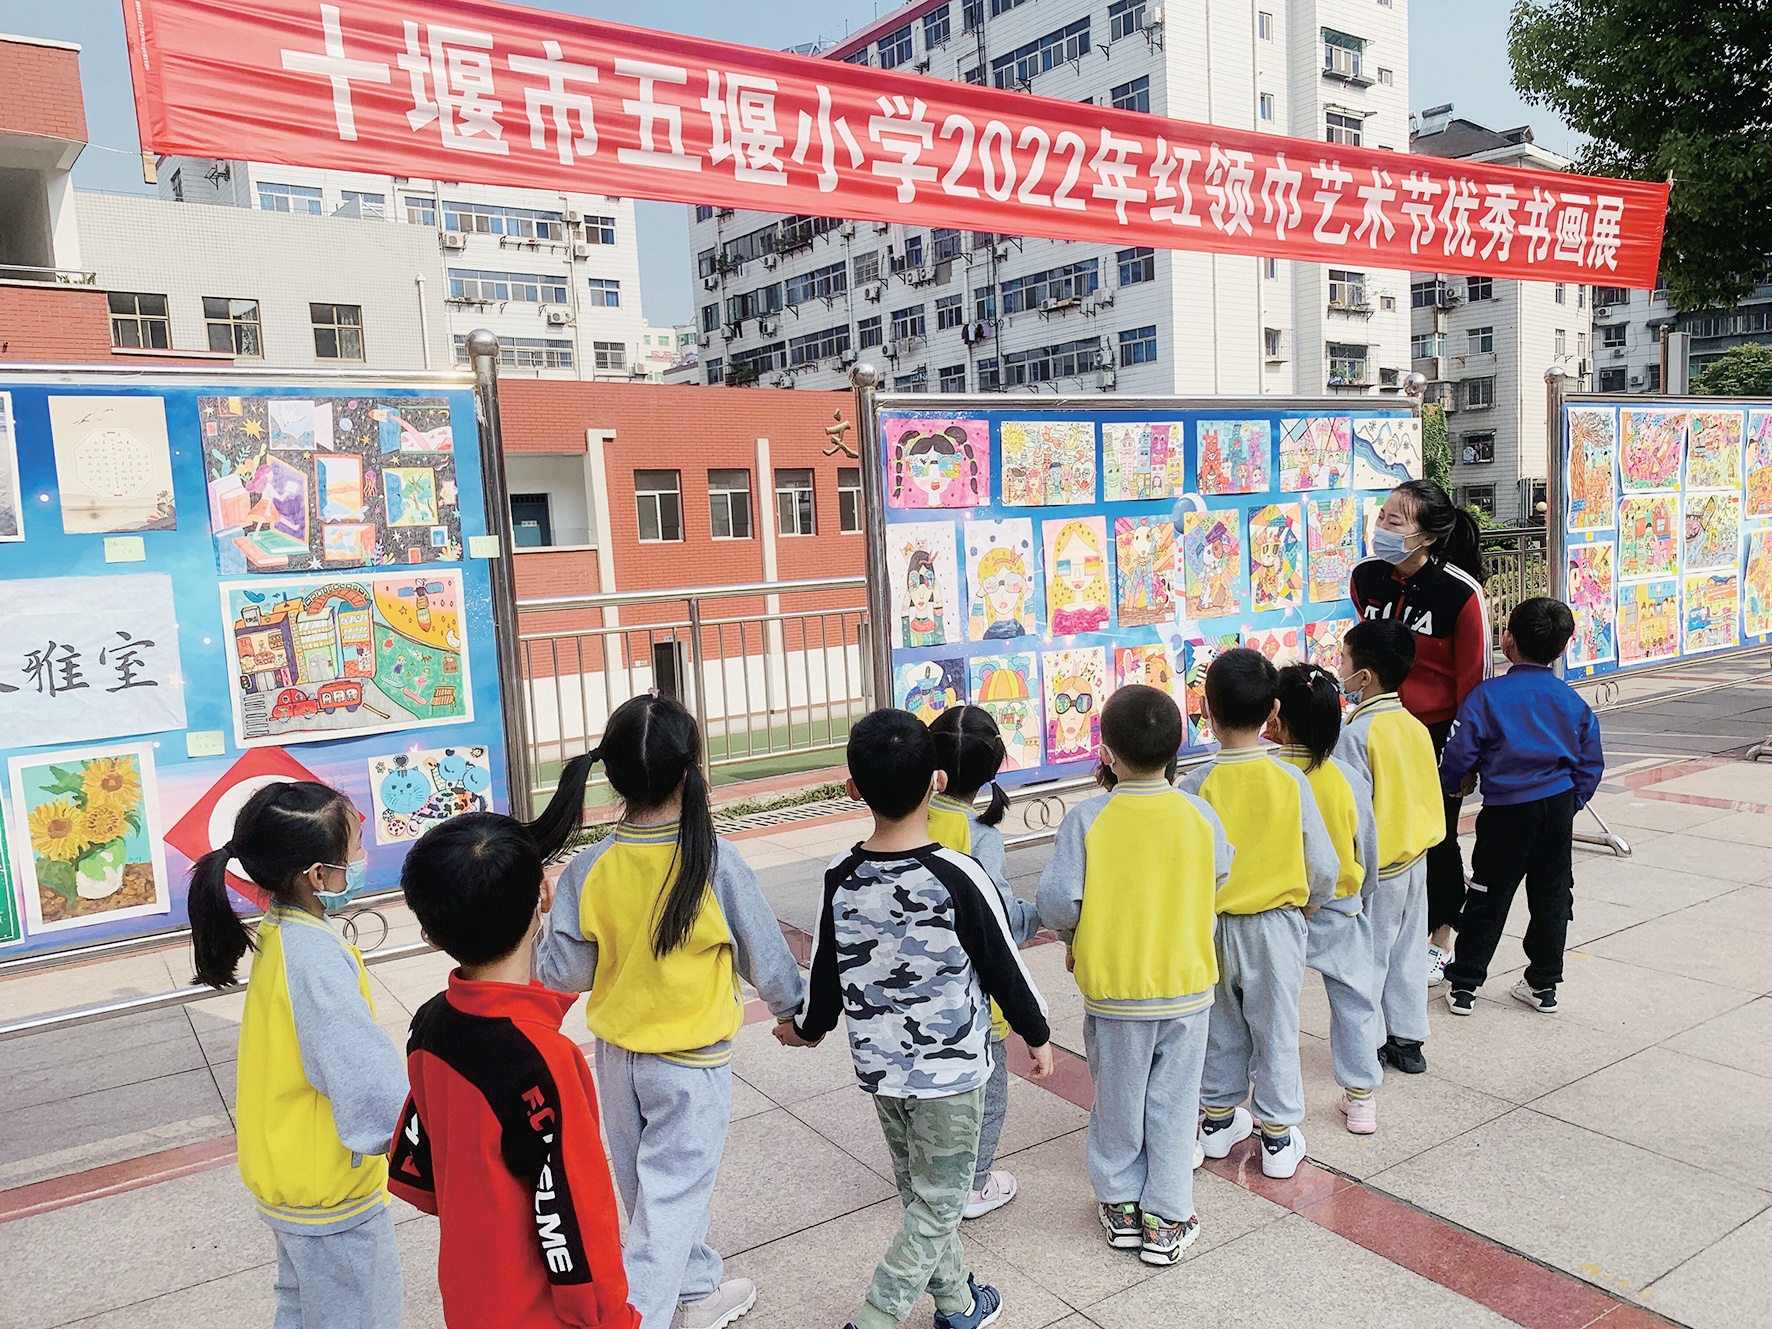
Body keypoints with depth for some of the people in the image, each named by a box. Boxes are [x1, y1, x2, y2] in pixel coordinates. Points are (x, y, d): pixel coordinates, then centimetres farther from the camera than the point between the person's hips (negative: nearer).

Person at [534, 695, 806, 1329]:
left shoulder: (587, 870, -14)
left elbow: (563, 975, -8)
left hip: (616, 1056, 4)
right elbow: (767, 959, -9)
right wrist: (792, 1009, 10)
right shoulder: (715, 862, -21)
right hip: (692, 1062, -4)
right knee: (672, 1196, 9)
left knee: (646, 1184, 23)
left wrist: (537, 923, 5)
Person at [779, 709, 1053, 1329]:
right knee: (937, 1206, 10)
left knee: (920, 1194, 23)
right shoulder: (960, 877, -21)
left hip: (878, 1065, 5)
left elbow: (825, 974, 1)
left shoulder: (841, 878, -10)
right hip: (949, 1069, -5)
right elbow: (1004, 970, -11)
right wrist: (1037, 1036, 7)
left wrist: (808, 1029, 22)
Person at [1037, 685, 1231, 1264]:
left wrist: (1078, 936, 2)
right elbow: (1220, 876, 8)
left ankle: (1120, 1206, 31)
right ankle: (1167, 1221, 22)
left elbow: (1057, 904, -18)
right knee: (1172, 1102, 13)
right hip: (1186, 984, 1)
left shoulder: (1085, 819, -18)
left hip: (1112, 987, -1)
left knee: (1117, 1100, 16)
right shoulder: (1201, 815, -10)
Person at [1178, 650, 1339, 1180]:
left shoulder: (1196, 785, -16)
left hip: (1212, 924, 0)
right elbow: (1325, 867, -7)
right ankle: (1278, 1135, 24)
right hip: (1276, 923, 0)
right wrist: (1308, 903, 13)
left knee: (1221, 1024, 18)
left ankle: (1218, 1118, 33)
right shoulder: (1290, 779, -13)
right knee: (1276, 1028, 13)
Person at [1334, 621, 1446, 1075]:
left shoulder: (1355, 734, -21)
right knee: (1408, 951, 17)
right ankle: (1408, 1040, 27)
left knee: (1368, 960, 6)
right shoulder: (1415, 726, 1)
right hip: (1415, 858, 7)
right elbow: (1427, 795, 10)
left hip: (1375, 867, -7)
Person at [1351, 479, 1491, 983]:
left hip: (1439, 732, -4)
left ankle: (1440, 939, 27)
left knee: (1437, 837, 8)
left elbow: (1475, 676, -12)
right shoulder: (1366, 579, -4)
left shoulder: (1461, 593, -19)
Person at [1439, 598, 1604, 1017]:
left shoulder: (1487, 696, -11)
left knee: (1488, 898, 6)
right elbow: (1590, 766, 9)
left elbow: (1458, 757, -10)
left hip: (1507, 810, -4)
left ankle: (1464, 985, 12)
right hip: (1559, 809, 4)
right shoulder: (1573, 703, 4)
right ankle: (1544, 984, 24)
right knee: (1552, 896, 15)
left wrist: (1447, 788, 9)